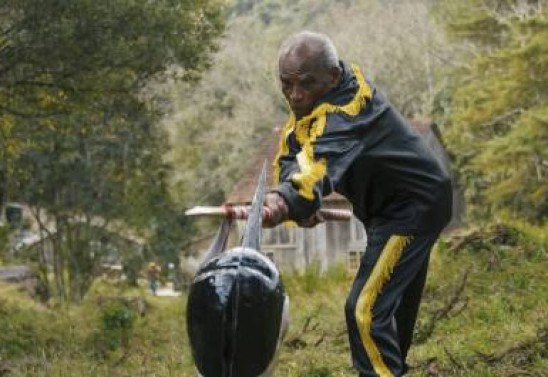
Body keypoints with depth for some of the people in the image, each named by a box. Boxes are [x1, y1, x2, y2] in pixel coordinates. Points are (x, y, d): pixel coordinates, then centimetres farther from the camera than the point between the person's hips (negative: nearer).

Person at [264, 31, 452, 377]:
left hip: (414, 207, -10)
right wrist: (297, 204, -26)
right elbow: (289, 156, -8)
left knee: (366, 310, -18)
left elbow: (322, 162, -52)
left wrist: (287, 201, -70)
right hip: (401, 205, 10)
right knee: (393, 303, 26)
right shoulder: (313, 101, -4)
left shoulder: (345, 110, -33)